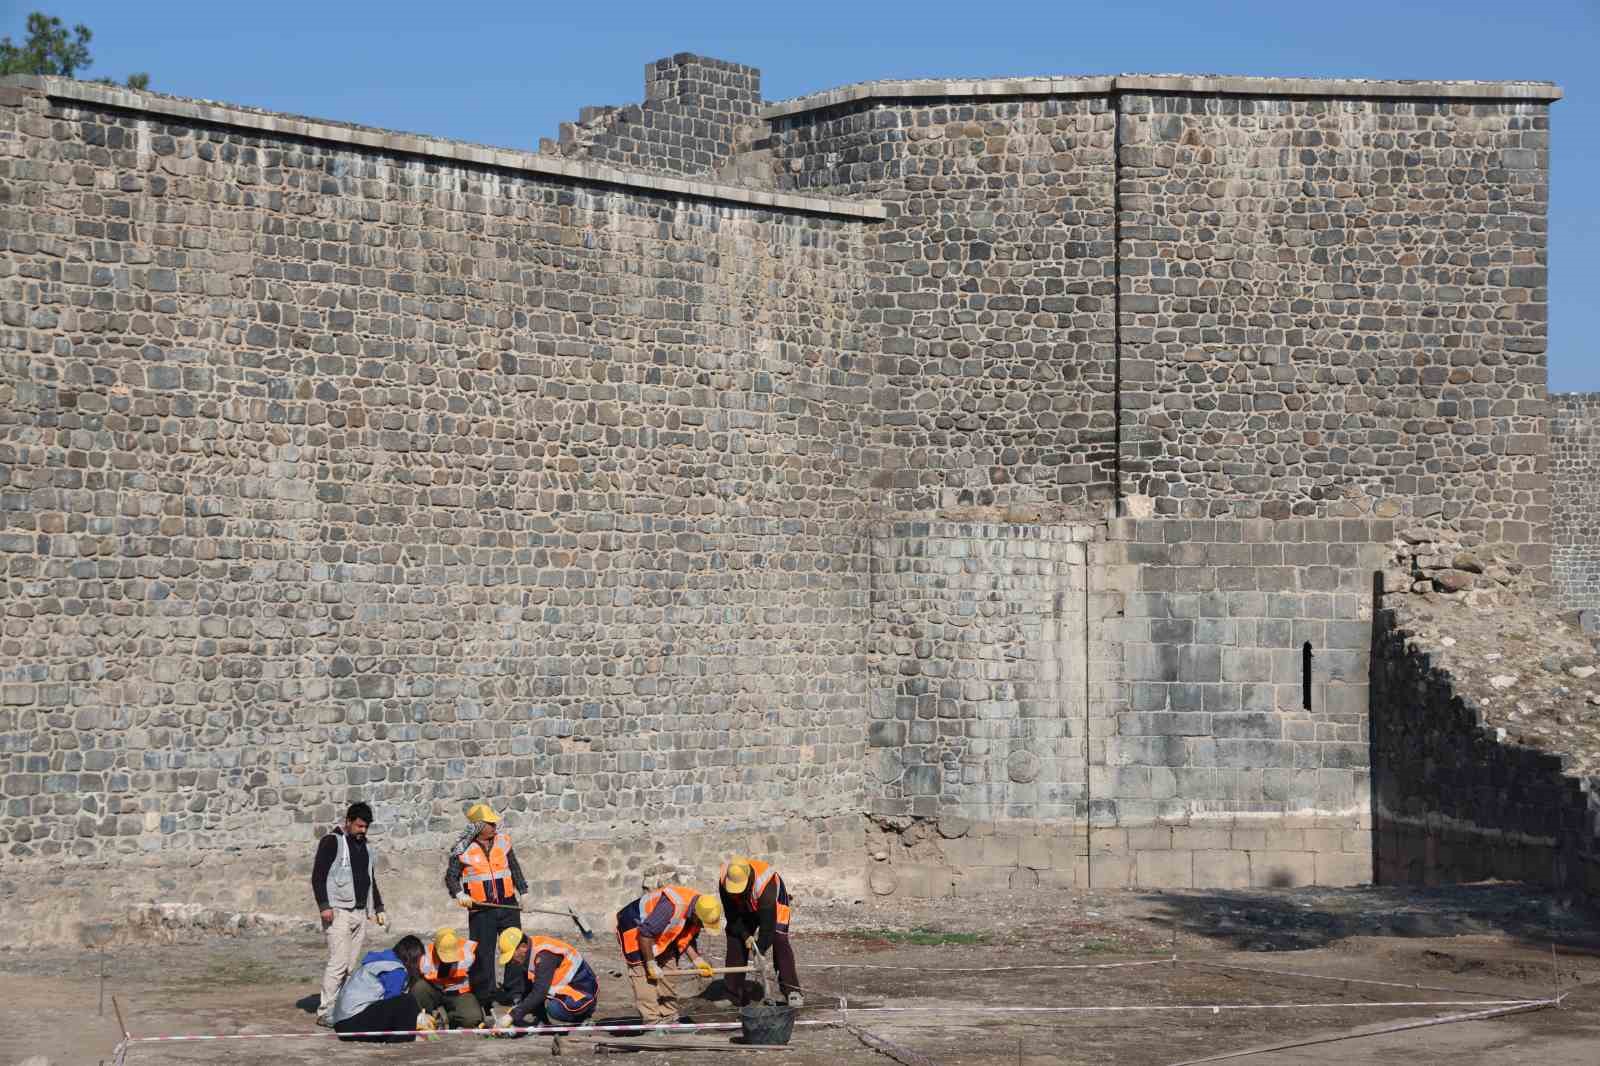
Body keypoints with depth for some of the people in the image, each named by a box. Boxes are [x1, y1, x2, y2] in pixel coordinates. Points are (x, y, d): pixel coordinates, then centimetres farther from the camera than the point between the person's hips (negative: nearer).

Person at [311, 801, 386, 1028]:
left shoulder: (366, 847, 20)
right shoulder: (332, 842, -3)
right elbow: (318, 876, -8)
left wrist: (378, 907, 21)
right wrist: (324, 906, -16)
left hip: (360, 913, 7)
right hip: (338, 911, -7)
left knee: (352, 965, 4)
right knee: (338, 962, -14)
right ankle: (326, 1012, -13)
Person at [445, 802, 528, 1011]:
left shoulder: (503, 840, 5)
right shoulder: (463, 849, -6)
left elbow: (515, 868, 15)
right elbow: (451, 876, -1)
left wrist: (523, 891, 15)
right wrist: (459, 894, -18)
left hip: (508, 904, 3)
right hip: (480, 909, -3)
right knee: (482, 954, -1)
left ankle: (515, 992, 11)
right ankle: (484, 995, 7)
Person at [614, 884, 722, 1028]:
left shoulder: (697, 913, -10)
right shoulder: (672, 906, -37)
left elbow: (686, 939, 5)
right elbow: (645, 934, -33)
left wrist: (697, 960, -10)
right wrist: (651, 964, -25)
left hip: (660, 938, 8)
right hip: (634, 928, -8)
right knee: (644, 976, -15)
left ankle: (669, 1019, 14)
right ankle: (652, 1021, -14)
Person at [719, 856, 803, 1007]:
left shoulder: (764, 882, -44)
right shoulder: (723, 881, -30)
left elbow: (768, 920, -38)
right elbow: (731, 914, -17)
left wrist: (761, 949, -34)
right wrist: (745, 935, -24)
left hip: (774, 904, -4)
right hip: (744, 909, 4)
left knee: (779, 942, -19)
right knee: (735, 942, -5)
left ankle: (792, 991, -20)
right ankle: (734, 992, 4)